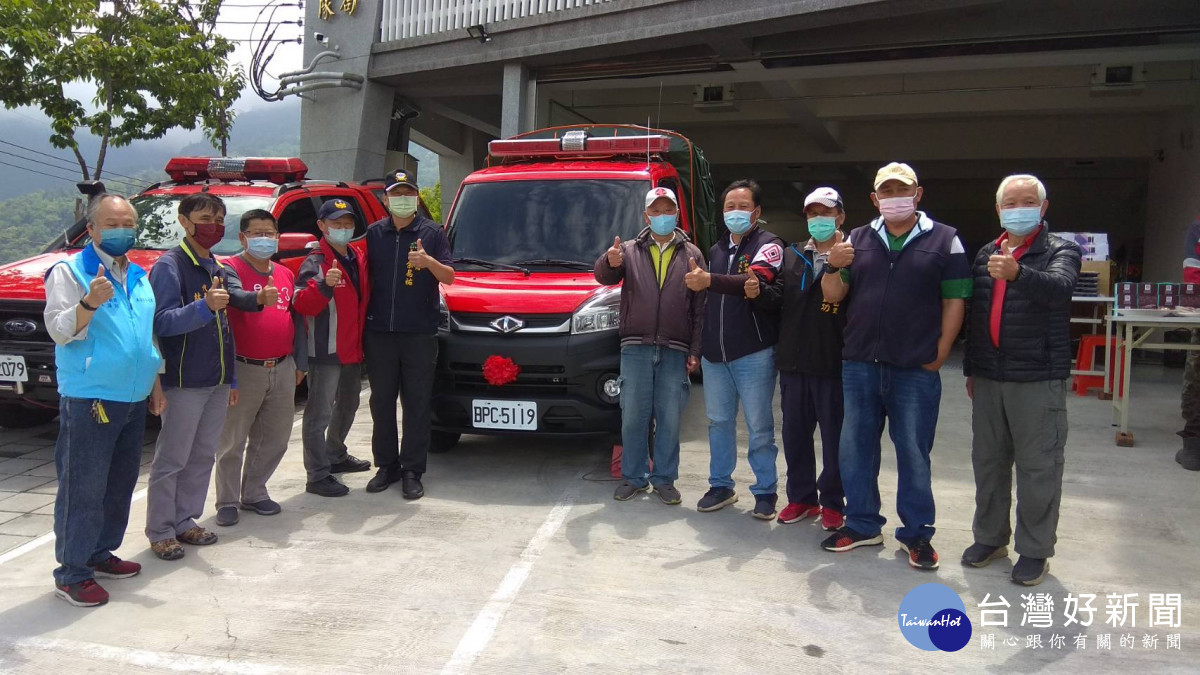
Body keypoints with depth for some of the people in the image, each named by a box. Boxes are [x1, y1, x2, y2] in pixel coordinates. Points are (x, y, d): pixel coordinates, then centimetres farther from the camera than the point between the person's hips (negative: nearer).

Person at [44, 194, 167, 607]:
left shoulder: (139, 277, 16)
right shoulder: (70, 271, -5)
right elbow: (58, 330, -15)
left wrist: (155, 384, 21)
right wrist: (89, 303, -32)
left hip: (133, 400, 7)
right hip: (89, 399, -7)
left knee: (121, 483, 14)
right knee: (83, 489, -5)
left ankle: (101, 554, 28)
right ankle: (71, 573, 5)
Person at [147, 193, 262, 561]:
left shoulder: (219, 269, 15)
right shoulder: (169, 266, -8)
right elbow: (163, 323, -19)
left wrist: (231, 379, 19)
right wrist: (204, 306, -35)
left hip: (217, 383, 7)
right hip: (184, 382, -7)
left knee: (203, 456, 12)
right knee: (171, 459, 0)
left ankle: (185, 522, 23)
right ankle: (160, 532, 10)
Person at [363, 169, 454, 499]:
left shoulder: (432, 232, 3)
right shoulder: (374, 233, 11)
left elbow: (449, 277, -2)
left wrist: (429, 262, -22)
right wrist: (362, 319, 2)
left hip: (420, 333, -3)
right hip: (379, 332, 3)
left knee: (417, 403, 0)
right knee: (382, 402, 9)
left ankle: (413, 471, 8)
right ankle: (387, 465, 20)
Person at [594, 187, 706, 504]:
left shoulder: (692, 254, 9)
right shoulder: (630, 251, 9)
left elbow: (700, 307, 7)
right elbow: (604, 276, -9)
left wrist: (695, 351, 0)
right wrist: (610, 263, -33)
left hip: (675, 350, 0)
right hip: (636, 347, 0)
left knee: (669, 419, 5)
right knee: (633, 417, 3)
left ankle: (664, 480, 16)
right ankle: (633, 478, 16)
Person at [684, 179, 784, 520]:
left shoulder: (768, 245, -5)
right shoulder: (716, 250, 17)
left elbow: (756, 281, -25)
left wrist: (710, 281, -38)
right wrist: (698, 347, 20)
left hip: (754, 354, -6)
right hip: (714, 353, 6)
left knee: (759, 427, 1)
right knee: (719, 422, 12)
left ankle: (765, 491, 12)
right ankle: (721, 485, 24)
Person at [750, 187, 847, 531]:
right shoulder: (792, 255, 13)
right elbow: (778, 297, 5)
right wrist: (760, 293, -14)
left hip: (832, 362, -5)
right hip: (793, 360, 5)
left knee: (834, 436, 6)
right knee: (795, 433, 13)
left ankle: (832, 502, 19)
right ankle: (801, 497, 27)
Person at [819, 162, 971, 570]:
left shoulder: (944, 240, 1)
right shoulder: (857, 240, 10)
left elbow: (954, 301, -1)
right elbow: (832, 295, 8)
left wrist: (939, 355, -6)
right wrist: (834, 268, -12)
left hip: (916, 371, -3)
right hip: (859, 365, 3)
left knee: (914, 454, 6)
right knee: (855, 448, 10)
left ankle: (917, 534, 20)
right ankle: (862, 525, 25)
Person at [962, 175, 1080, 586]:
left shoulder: (1061, 251, -2)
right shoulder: (985, 255, 13)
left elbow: (1059, 287, -25)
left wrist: (1017, 273, -44)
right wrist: (970, 369, 18)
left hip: (1038, 380, -5)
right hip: (988, 378, 5)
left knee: (1038, 467, 1)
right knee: (987, 461, 13)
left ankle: (1034, 551, 14)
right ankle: (990, 537, 28)